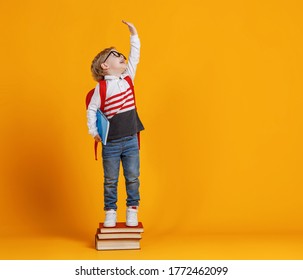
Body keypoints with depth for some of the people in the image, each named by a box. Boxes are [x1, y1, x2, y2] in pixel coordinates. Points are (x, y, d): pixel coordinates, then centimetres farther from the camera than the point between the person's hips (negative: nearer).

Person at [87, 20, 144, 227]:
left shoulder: (128, 78, 5)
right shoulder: (101, 88, -6)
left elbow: (134, 57, 3)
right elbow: (92, 110, -2)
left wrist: (134, 34, 2)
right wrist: (93, 131, -6)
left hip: (131, 139, 3)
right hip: (110, 142, -3)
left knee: (133, 178, 6)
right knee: (110, 180, 7)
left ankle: (132, 210, 19)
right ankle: (110, 212, 18)